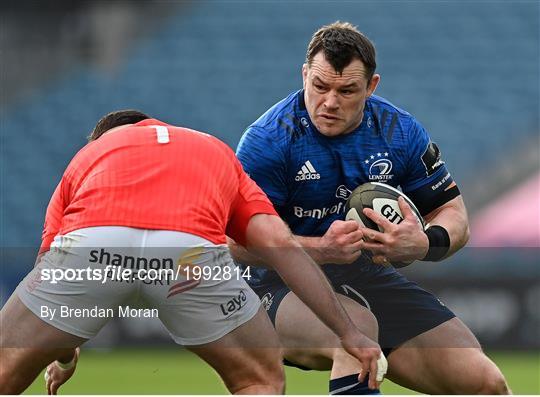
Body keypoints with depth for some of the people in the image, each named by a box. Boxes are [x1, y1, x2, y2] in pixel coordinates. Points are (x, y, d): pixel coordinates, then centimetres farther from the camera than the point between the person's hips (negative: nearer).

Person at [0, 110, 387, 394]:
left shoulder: (89, 153, 39)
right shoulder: (216, 153, 39)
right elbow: (279, 241, 22)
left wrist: (63, 358, 52)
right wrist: (349, 332, 21)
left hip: (88, 240, 0)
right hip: (192, 248, 0)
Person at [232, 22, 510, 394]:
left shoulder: (400, 131, -1)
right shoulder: (268, 139, -13)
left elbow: (454, 215, 6)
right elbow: (237, 241, -15)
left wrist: (423, 245, -19)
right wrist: (321, 249, -31)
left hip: (369, 276, 5)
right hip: (283, 286, -5)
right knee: (356, 324, -41)